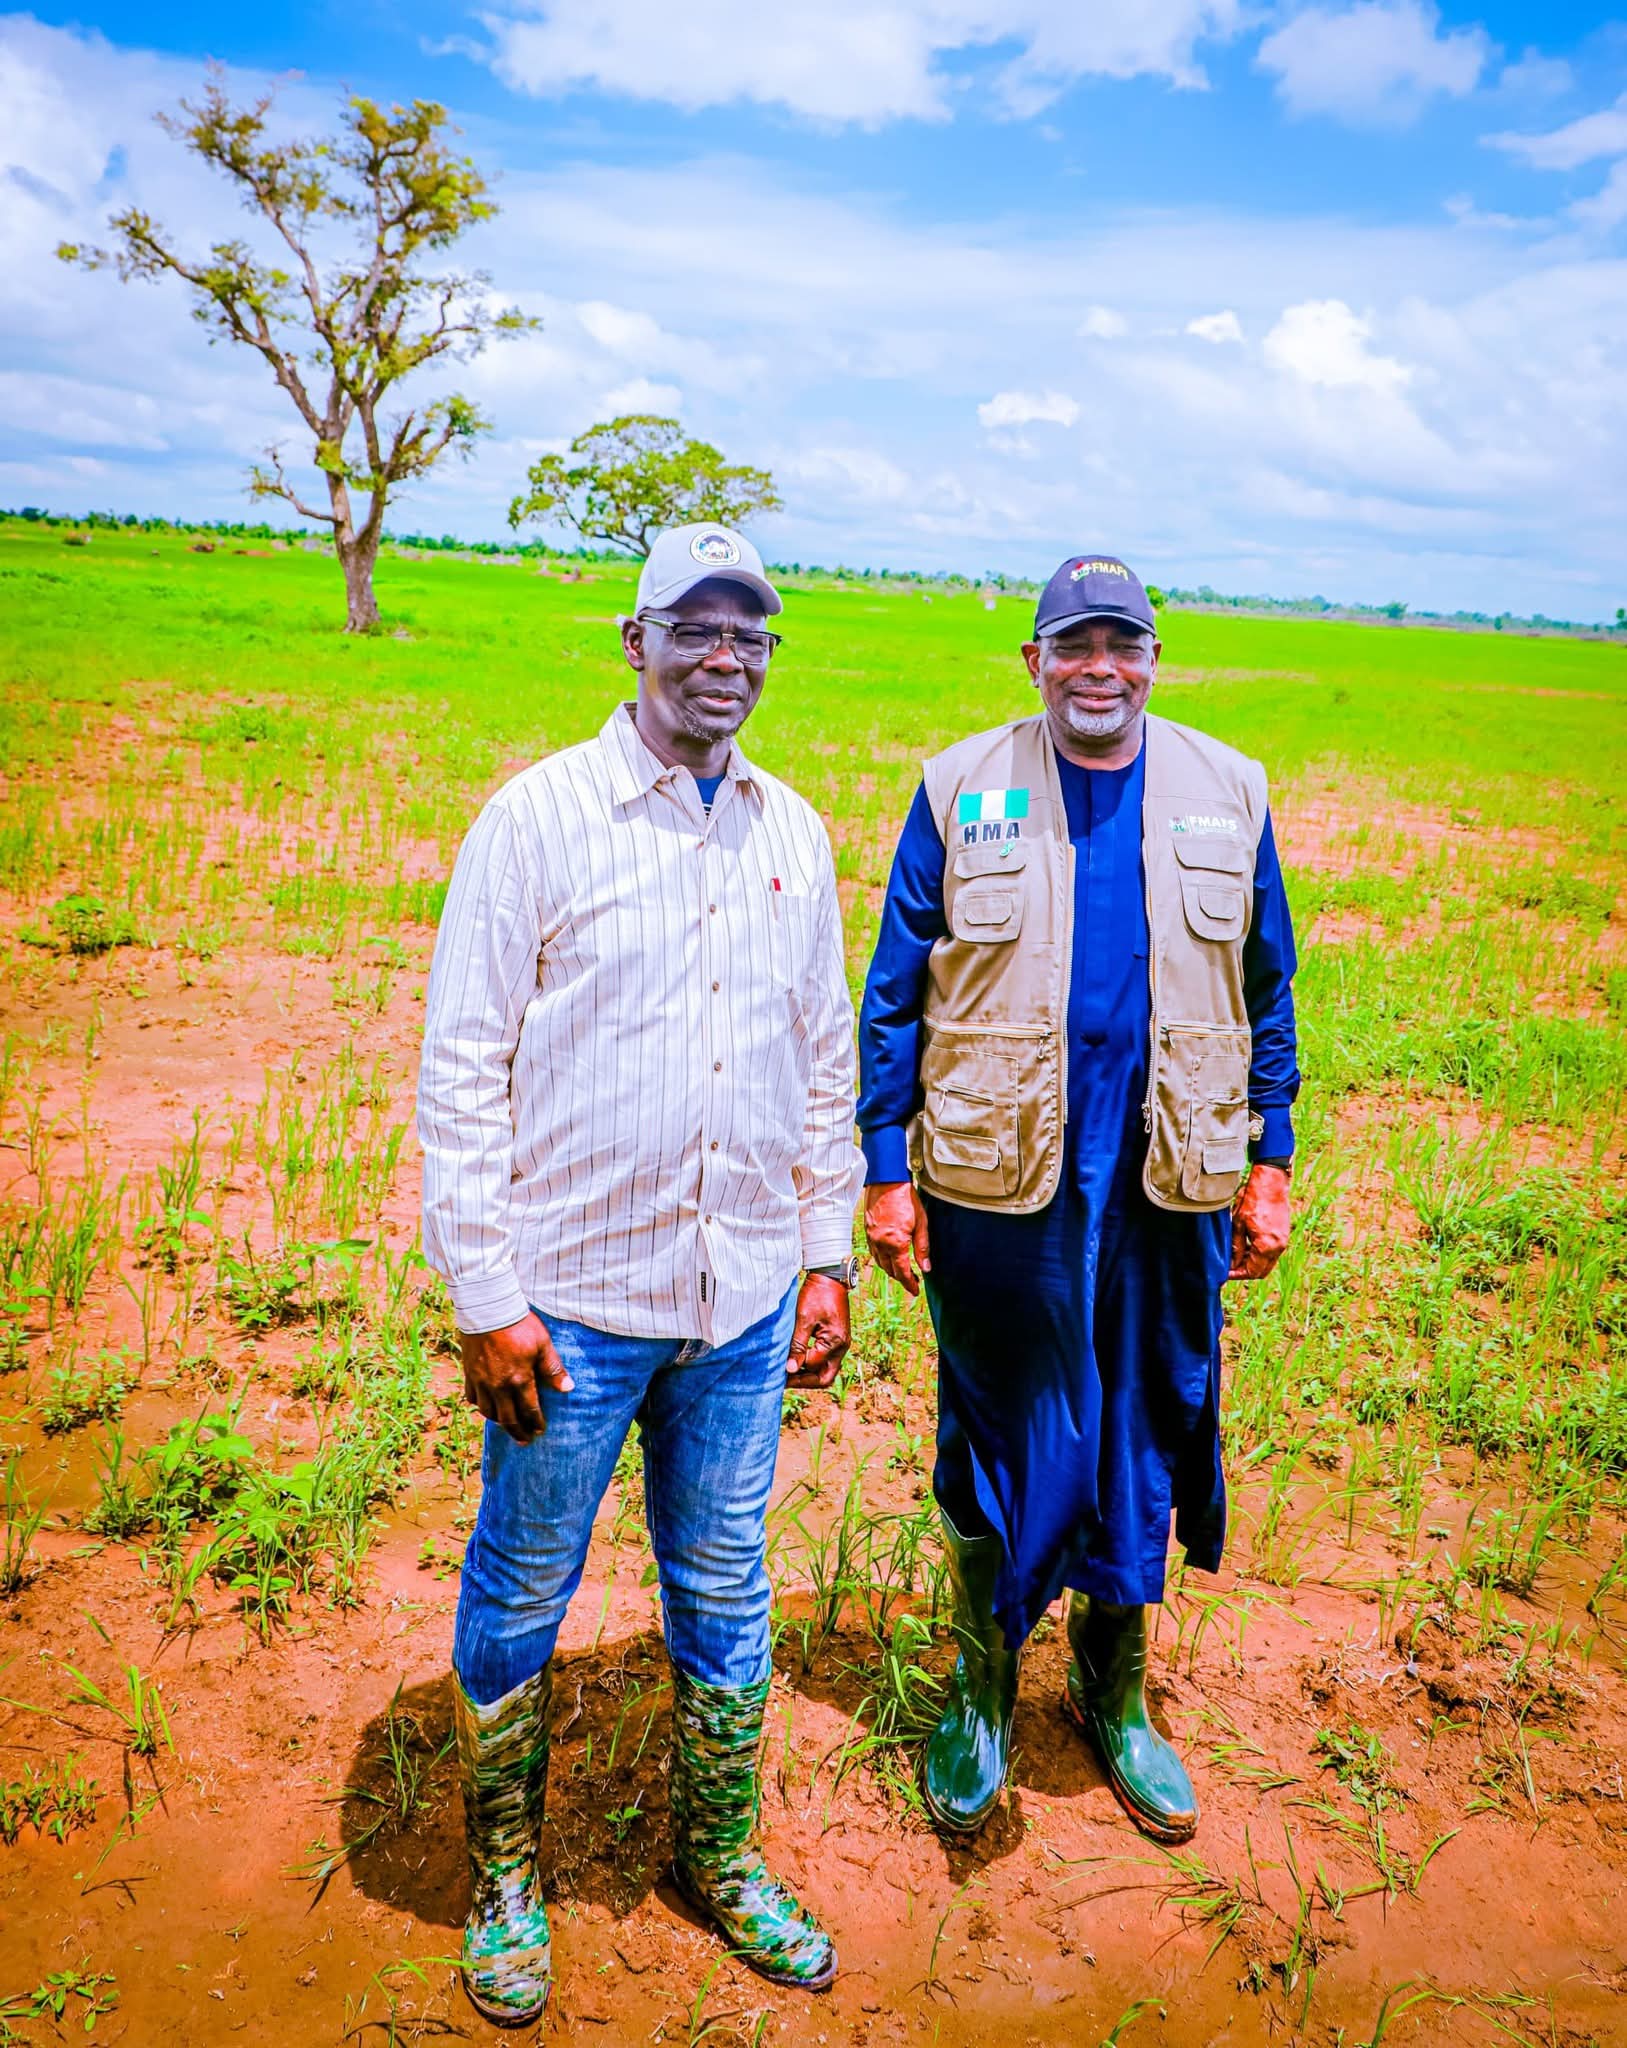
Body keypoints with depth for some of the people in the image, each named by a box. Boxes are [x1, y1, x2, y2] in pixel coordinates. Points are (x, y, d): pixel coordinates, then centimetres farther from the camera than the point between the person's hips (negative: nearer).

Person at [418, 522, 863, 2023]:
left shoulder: (793, 832, 6)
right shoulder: (539, 816, -8)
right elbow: (461, 1066, -9)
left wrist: (828, 1253, 10)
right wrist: (483, 1295, -11)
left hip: (744, 1301, 4)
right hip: (573, 1298, -3)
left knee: (725, 1595, 17)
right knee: (520, 1595, 13)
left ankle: (720, 1857, 40)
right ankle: (506, 1872, 37)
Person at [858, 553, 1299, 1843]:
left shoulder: (1227, 793, 5)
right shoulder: (962, 790, -1)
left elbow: (1266, 993, 10)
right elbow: (896, 994, 0)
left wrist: (1269, 1164, 7)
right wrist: (889, 1171, -3)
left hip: (1167, 1182, 2)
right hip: (998, 1179, -2)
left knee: (1144, 1441, 13)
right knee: (996, 1439, 10)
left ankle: (1116, 1698, 36)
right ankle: (983, 1691, 33)